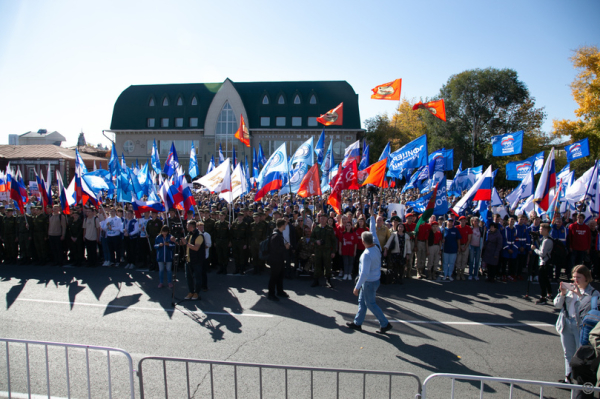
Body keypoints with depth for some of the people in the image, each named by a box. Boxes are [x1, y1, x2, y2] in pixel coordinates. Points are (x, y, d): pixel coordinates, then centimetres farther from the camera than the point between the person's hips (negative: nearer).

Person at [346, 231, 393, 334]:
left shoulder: (366, 254, -29)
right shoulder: (376, 249, -1)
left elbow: (364, 273, -31)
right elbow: (379, 266, 11)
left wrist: (357, 287, -24)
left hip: (369, 282, -9)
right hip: (375, 279, 9)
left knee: (371, 304, 7)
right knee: (362, 302, 18)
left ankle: (385, 324, 17)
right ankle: (357, 323, 30)